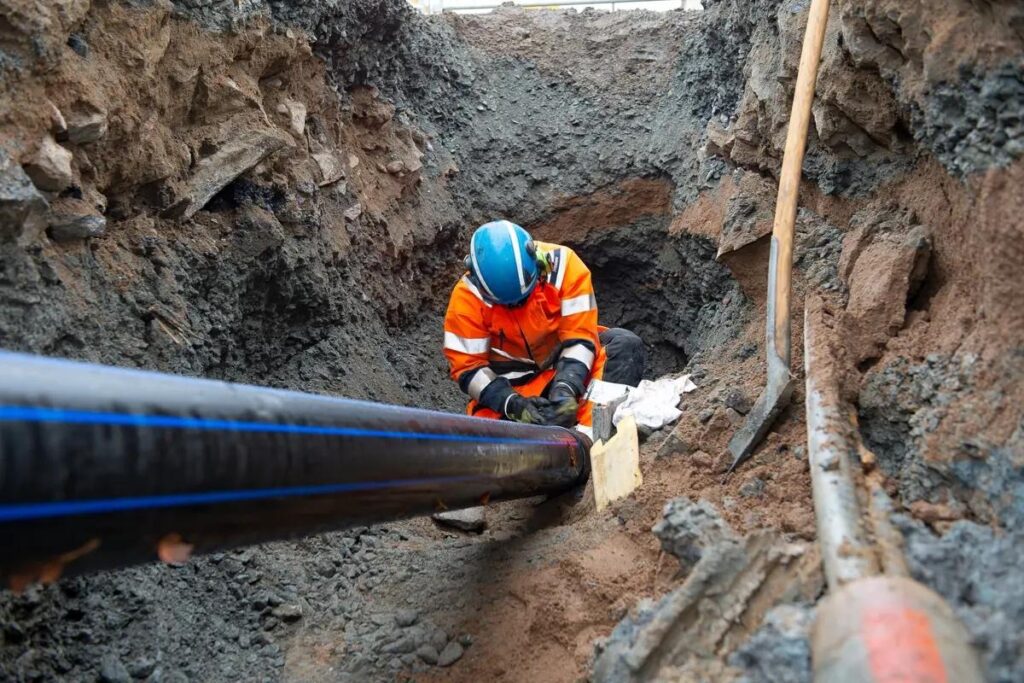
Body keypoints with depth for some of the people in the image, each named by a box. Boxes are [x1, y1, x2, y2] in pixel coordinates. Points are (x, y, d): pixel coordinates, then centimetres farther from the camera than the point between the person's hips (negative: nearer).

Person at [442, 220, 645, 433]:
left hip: (568, 361, 1)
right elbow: (467, 366, -15)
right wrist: (513, 404, -30)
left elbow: (580, 334, -19)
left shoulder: (562, 264, -20)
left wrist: (566, 389, -34)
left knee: (625, 344, -26)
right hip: (514, 382, -1)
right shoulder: (468, 296, -18)